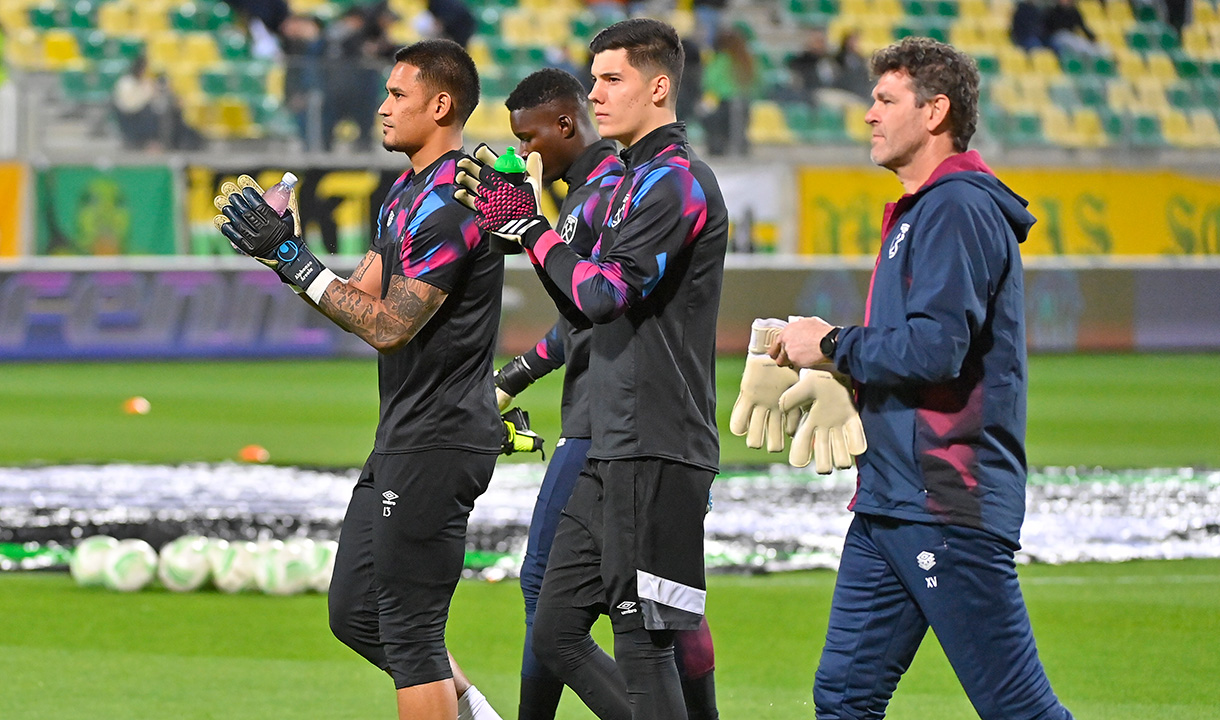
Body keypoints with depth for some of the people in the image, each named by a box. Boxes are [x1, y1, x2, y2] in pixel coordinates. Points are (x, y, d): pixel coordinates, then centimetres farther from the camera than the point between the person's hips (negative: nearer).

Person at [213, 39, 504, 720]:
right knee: (355, 614, 14)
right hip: (403, 439, 11)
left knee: (409, 630, -7)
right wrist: (283, 249, 1)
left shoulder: (450, 206, -18)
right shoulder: (408, 191, 16)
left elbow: (389, 326, -19)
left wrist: (293, 259, -15)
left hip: (438, 445, -11)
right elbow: (364, 296, 15)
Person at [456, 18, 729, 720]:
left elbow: (604, 293, -20)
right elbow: (590, 309, 23)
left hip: (656, 456, -10)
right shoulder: (637, 179, 20)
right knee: (557, 633, 10)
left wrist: (538, 233, -6)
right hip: (614, 452, 10)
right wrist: (529, 228, 11)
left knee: (643, 642, -8)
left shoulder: (676, 181, -11)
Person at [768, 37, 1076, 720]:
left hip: (950, 507, -10)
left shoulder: (958, 208, -12)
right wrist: (836, 358, 10)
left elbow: (936, 348, -23)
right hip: (888, 504, 11)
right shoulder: (919, 210, 21)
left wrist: (834, 345, -9)